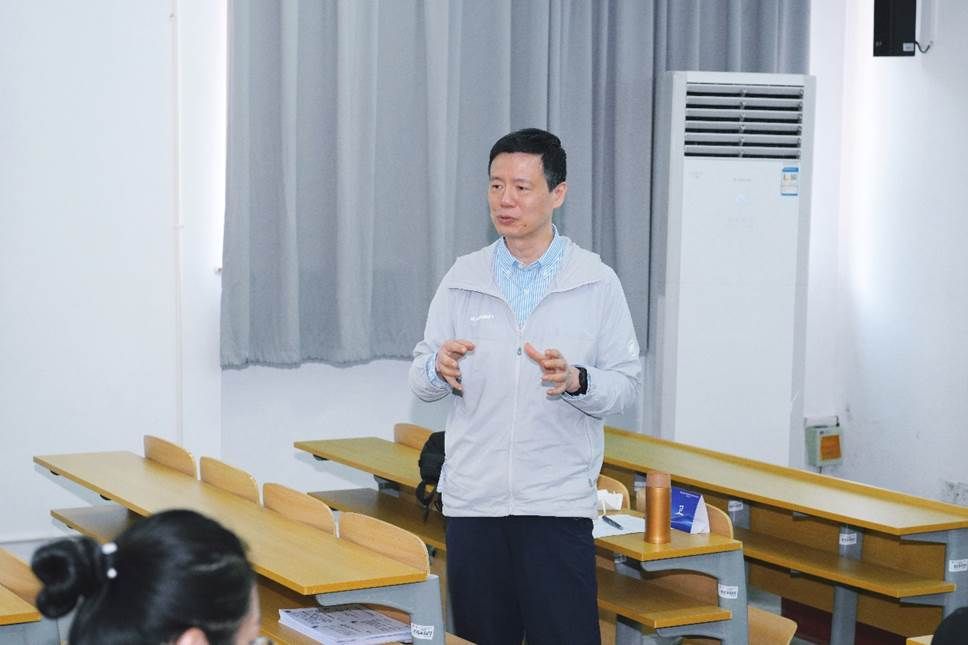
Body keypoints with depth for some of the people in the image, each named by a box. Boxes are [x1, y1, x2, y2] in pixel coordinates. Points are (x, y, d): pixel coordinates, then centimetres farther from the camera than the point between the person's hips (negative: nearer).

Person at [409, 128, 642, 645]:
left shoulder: (596, 283, 1)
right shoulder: (463, 278, 6)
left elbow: (627, 385, 0)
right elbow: (420, 381, 9)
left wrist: (577, 382, -19)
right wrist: (439, 369, -13)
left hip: (558, 501, -2)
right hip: (473, 499, 2)